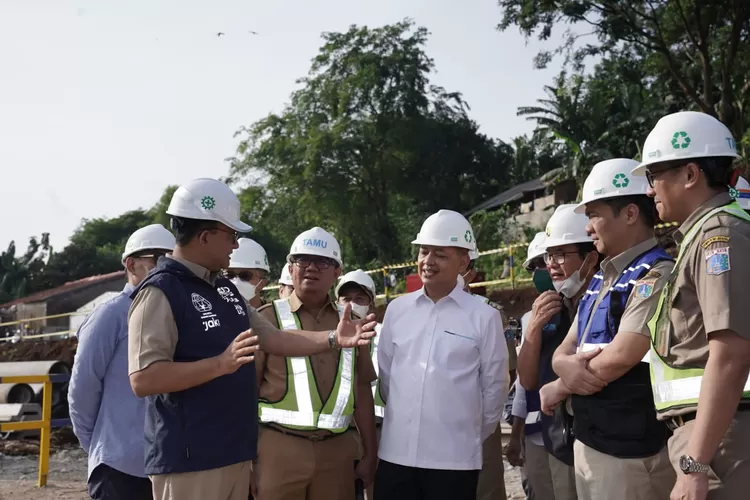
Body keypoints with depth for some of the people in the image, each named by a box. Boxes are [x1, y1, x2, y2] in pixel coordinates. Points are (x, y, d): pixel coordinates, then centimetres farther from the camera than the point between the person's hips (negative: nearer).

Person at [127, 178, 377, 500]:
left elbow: (273, 338, 15)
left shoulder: (225, 289, 14)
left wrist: (333, 339, 4)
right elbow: (143, 379, -22)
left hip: (235, 453, 9)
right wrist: (221, 363, -29)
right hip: (188, 461, -8)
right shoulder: (160, 292, -15)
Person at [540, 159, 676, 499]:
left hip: (631, 450, -8)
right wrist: (567, 366, -11)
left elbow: (621, 357, -22)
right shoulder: (600, 280, 13)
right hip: (587, 440, 8)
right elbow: (564, 351, 13)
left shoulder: (656, 275, -15)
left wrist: (560, 388, -5)